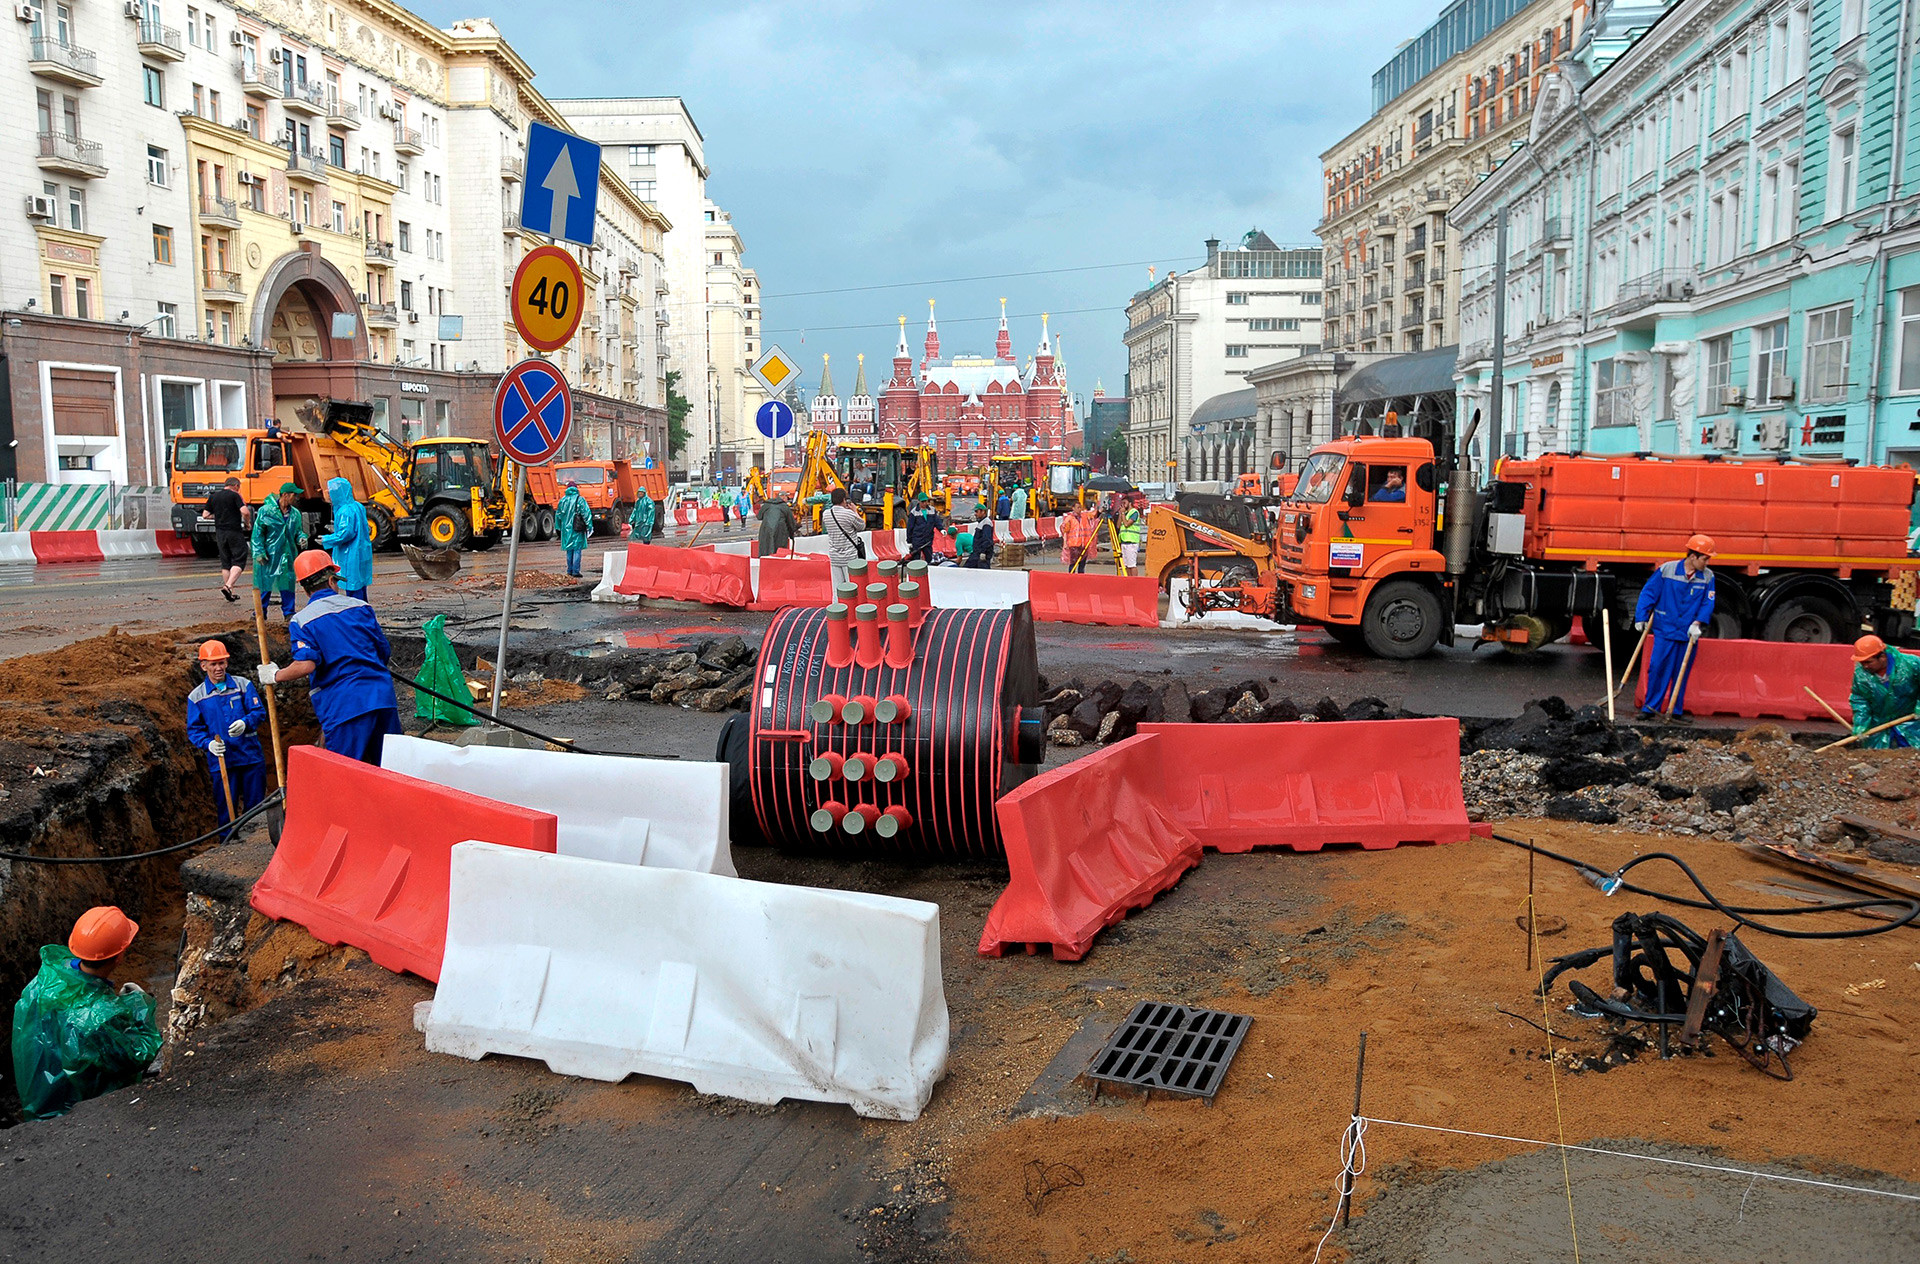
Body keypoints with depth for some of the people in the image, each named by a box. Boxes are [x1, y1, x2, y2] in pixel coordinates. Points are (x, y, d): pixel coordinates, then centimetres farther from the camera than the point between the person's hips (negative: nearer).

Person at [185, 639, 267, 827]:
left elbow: (259, 711, 0)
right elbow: (194, 730, 5)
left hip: (251, 756, 0)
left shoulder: (244, 685, 5)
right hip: (221, 761, 0)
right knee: (226, 810, 3)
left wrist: (245, 723, -21)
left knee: (255, 807, 6)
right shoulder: (196, 697, 5)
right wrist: (209, 744, -15)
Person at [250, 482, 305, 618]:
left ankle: (289, 612, 16)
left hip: (287, 556, 4)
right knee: (265, 584, 2)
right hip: (269, 556, -4)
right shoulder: (265, 511, -6)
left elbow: (298, 531, 20)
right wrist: (259, 553, -10)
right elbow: (258, 533, -4)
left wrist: (301, 538, -3)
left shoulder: (295, 514, 7)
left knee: (287, 584, 6)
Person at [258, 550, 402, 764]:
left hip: (343, 706, -3)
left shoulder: (301, 621, 1)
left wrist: (275, 676, 5)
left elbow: (306, 665, -13)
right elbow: (385, 652, 14)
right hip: (382, 697, 3)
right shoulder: (361, 607, 11)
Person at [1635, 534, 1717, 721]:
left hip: (1689, 634, 3)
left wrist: (1698, 624, -11)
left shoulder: (1708, 577, 2)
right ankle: (1650, 707, 6)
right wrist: (1641, 618, -4)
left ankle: (1676, 711, 18)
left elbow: (1707, 603, 2)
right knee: (1658, 669, -4)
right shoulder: (1667, 570, -6)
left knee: (1682, 674, 8)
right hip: (1665, 630, -3)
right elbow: (1648, 593, -1)